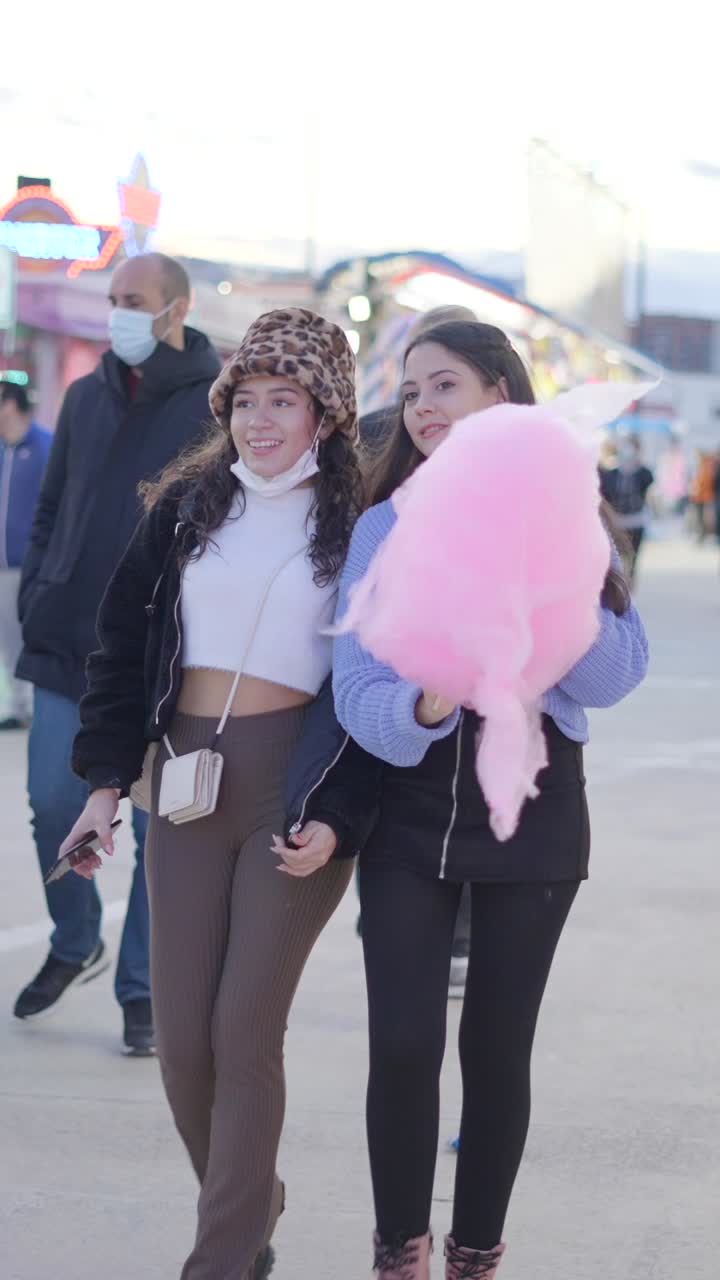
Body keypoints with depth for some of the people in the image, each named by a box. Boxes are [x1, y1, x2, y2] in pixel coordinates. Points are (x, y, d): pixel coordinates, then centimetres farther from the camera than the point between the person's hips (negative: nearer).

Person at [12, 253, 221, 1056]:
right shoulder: (86, 398, 11)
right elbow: (51, 510, 17)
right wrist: (36, 600, 6)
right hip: (68, 650, 4)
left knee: (160, 830, 3)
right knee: (54, 807, 6)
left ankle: (142, 993, 13)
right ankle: (74, 945, 30)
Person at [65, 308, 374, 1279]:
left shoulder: (360, 524, -1)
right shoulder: (186, 506, 8)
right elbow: (126, 642, 11)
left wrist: (338, 817, -11)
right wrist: (107, 779, 4)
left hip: (299, 786, -4)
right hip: (188, 780, 4)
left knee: (245, 1033, -6)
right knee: (182, 1038, 4)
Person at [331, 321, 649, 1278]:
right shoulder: (385, 527, 1)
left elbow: (614, 677, -6)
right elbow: (357, 687, -8)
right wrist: (420, 706, -29)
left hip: (533, 802, 0)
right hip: (412, 800, 0)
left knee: (497, 1046, 3)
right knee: (403, 1044, -7)